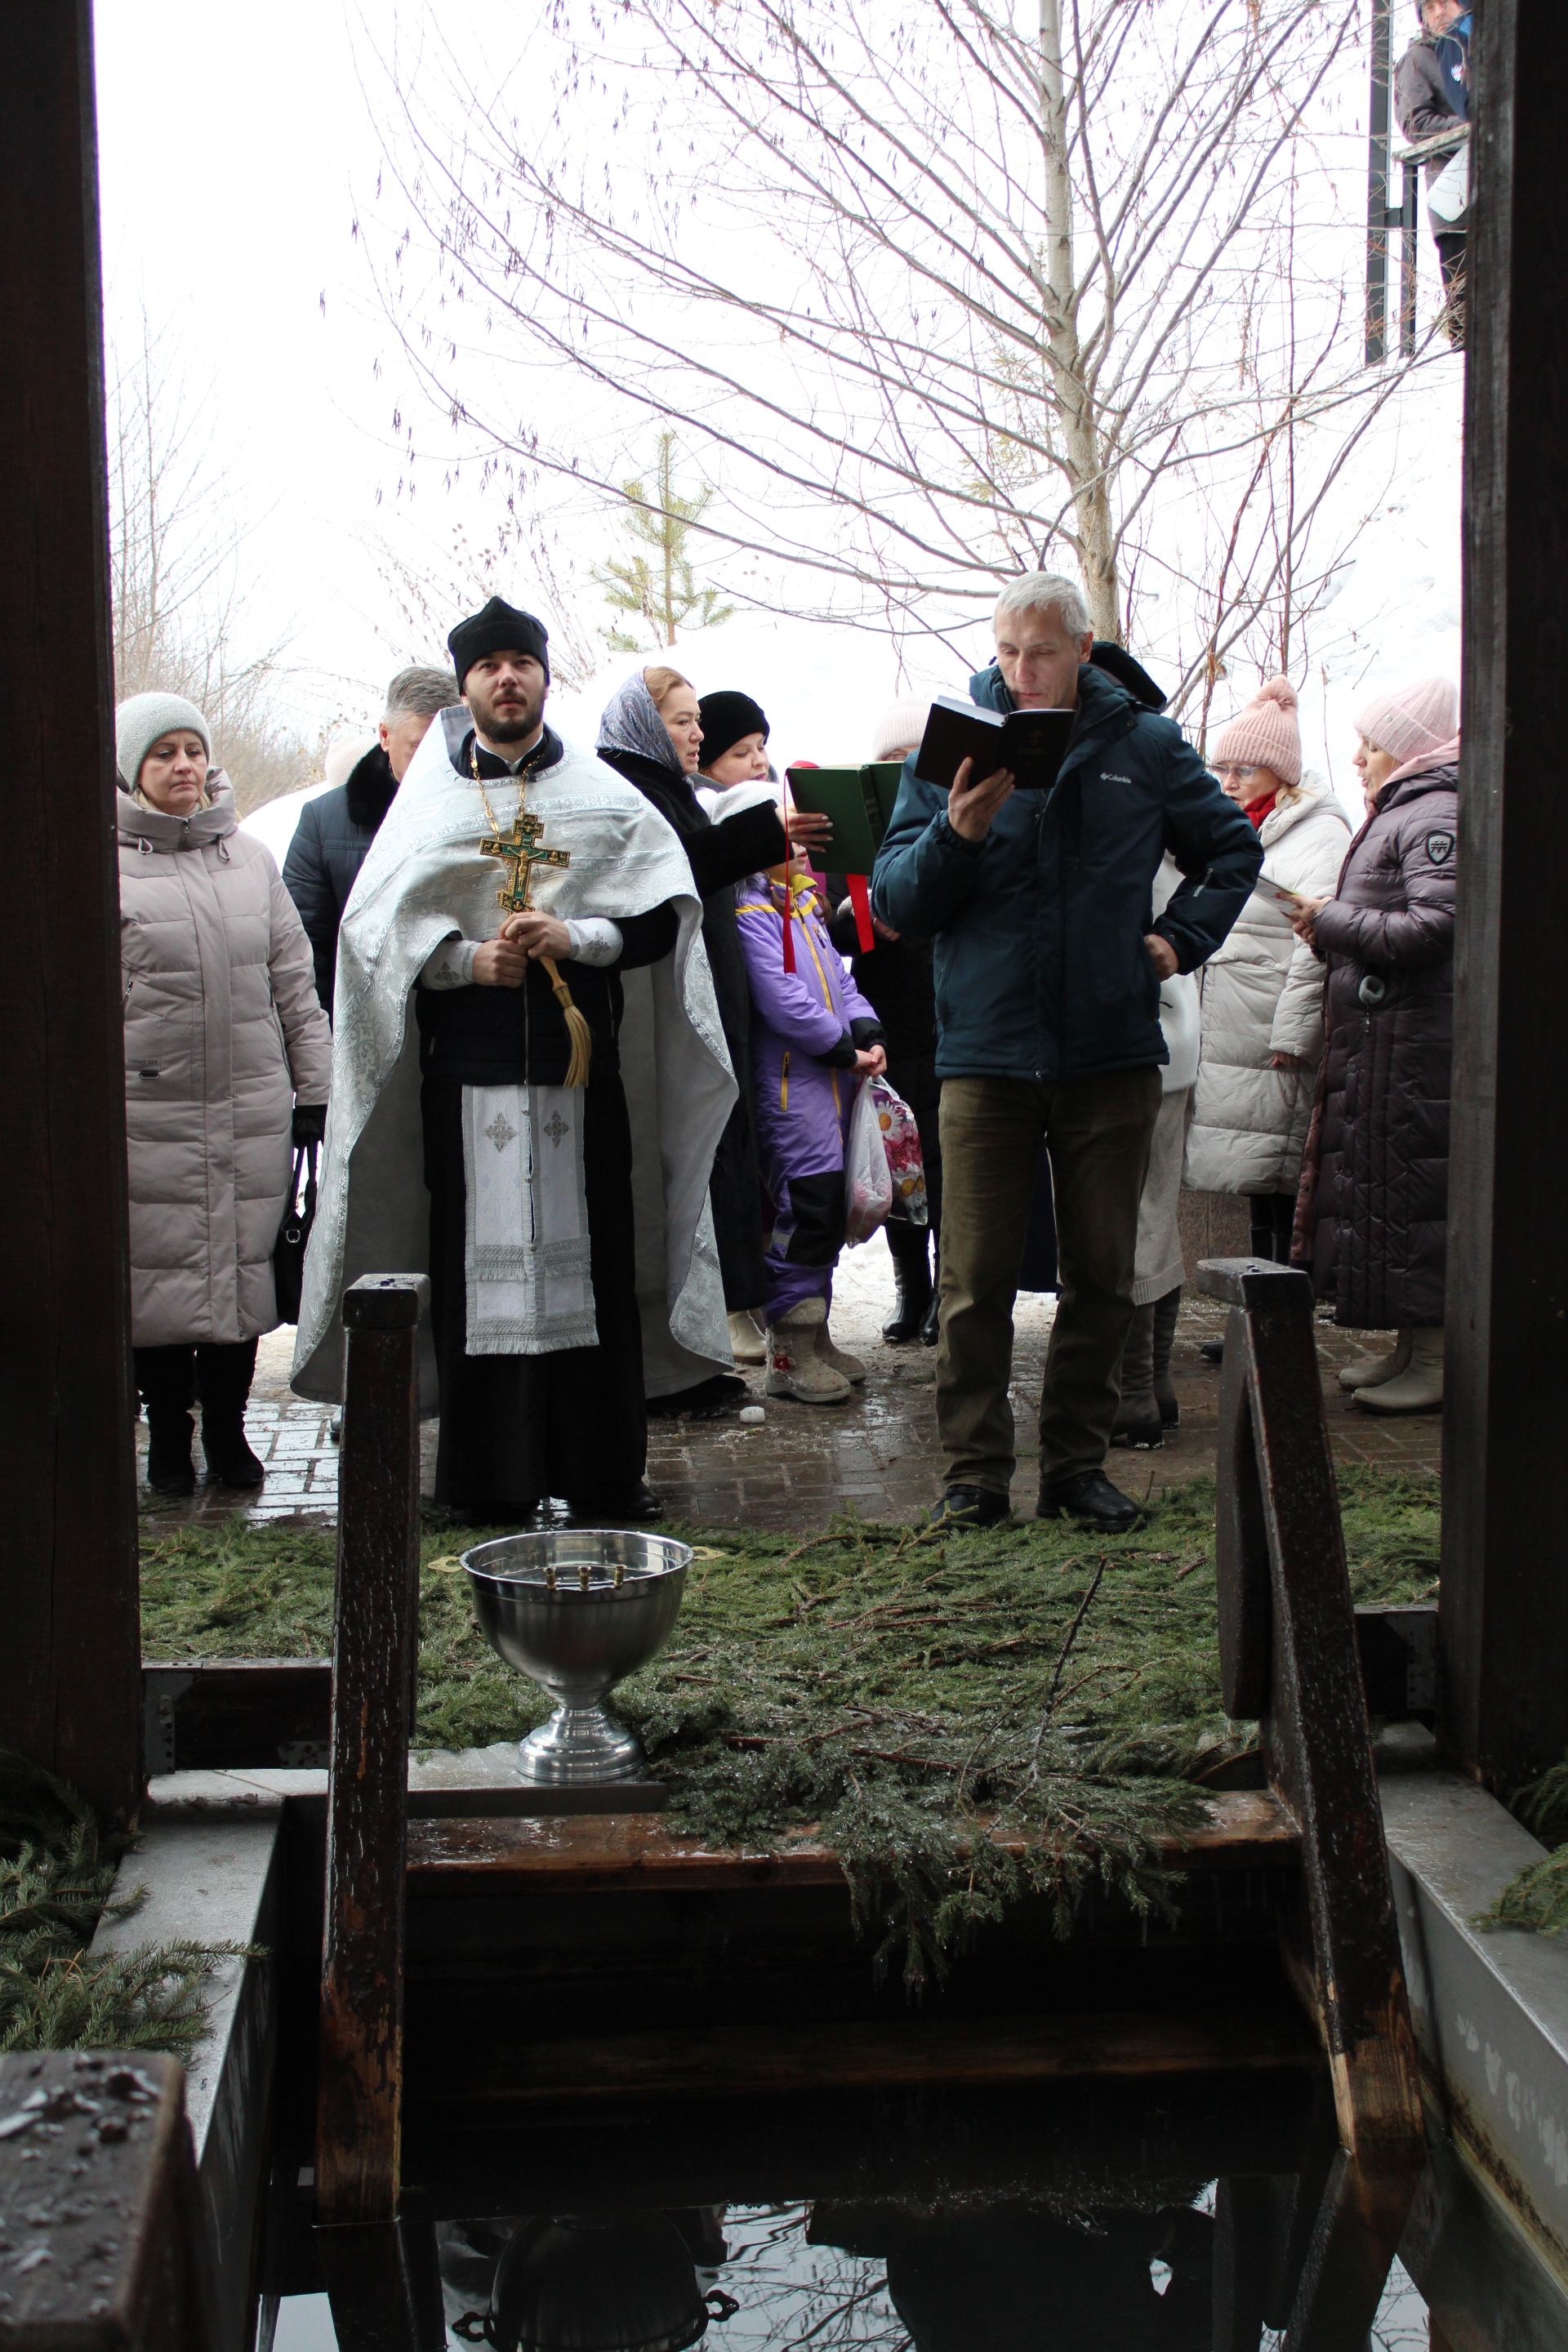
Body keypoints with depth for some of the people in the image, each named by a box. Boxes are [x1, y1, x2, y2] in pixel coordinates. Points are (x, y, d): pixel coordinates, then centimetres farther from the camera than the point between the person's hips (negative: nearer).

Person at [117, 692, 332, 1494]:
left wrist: (313, 1090, 12)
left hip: (253, 1109, 3)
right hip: (147, 1114, -3)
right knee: (159, 1272, 1)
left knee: (242, 1266, 6)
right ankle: (168, 1437, 18)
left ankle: (228, 1428, 22)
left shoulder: (251, 858, 13)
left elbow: (295, 984, 15)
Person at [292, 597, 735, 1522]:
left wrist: (576, 937, -11)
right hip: (469, 1071, 0)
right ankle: (489, 1480, 7)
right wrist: (465, 958, -8)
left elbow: (667, 915, 5)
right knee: (481, 1267, -1)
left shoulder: (605, 797, 11)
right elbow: (372, 926, 7)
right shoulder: (431, 802, 11)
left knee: (595, 1262, 1)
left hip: (582, 1065, 0)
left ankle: (606, 1471, 10)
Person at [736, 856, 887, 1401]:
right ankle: (789, 1355, -3)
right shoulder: (752, 911, -12)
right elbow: (782, 1000, -18)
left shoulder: (805, 901, 18)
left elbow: (838, 978, 19)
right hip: (789, 1085, -9)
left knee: (832, 1209, 11)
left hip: (835, 1080, 9)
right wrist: (847, 1051, -12)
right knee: (809, 1207, -10)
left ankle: (813, 1334, 21)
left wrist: (869, 1034, 3)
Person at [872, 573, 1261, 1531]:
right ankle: (977, 1469, 11)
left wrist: (1181, 939, 8)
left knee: (1103, 1275, 8)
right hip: (987, 1052, -1)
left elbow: (1235, 849, 22)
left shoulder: (1145, 747, 6)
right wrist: (957, 831, -18)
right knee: (976, 1281, -1)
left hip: (1112, 1055, 2)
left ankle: (1079, 1461, 20)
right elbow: (896, 902, -1)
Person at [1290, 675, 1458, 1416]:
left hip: (1412, 1042, -10)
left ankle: (1437, 1360, 0)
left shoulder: (1437, 816, -11)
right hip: (1374, 1040, 10)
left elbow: (1433, 927, -22)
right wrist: (1332, 929, 6)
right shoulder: (1397, 814, 20)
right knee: (1378, 1182, 11)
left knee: (1411, 1191, -6)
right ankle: (1409, 1347, 19)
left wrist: (1333, 920, -13)